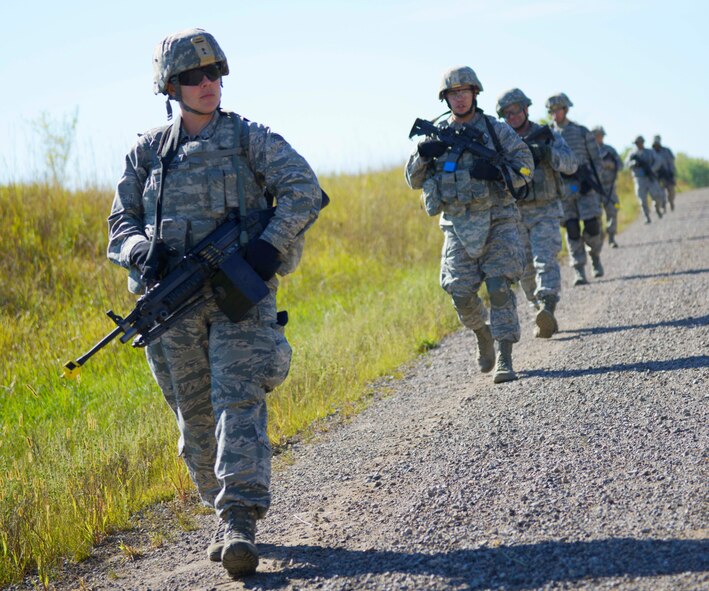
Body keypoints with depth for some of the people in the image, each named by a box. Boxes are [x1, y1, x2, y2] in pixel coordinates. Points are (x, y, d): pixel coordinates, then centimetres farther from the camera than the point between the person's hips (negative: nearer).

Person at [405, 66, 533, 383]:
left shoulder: (497, 130, 4)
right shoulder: (437, 134, 11)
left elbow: (525, 168, 1)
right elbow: (414, 180, 10)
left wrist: (496, 172, -18)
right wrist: (423, 154, -10)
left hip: (496, 222, -2)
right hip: (458, 226, 2)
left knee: (499, 287, -13)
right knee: (461, 294, -5)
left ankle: (504, 359, -11)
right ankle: (483, 333, 26)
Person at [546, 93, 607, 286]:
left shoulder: (582, 132, 6)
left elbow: (596, 160, 9)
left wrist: (590, 180, -3)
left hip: (584, 185, 0)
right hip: (562, 188, 0)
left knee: (592, 226, -6)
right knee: (572, 230, -5)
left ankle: (595, 255, 23)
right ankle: (579, 271, -2)